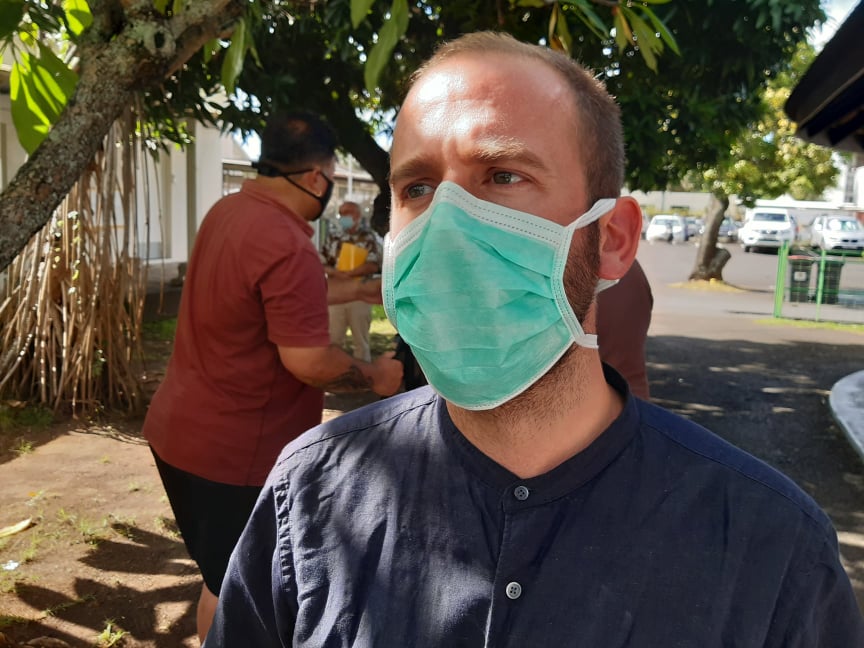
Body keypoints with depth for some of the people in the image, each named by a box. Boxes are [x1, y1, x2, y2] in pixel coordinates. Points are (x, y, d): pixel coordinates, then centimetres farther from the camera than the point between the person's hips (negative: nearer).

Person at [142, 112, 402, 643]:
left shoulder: (230, 211, 5)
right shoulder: (287, 246, -26)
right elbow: (307, 360, -27)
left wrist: (363, 289, 24)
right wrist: (374, 376, -10)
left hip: (184, 429, 9)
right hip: (235, 449, -9)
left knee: (227, 575, 26)